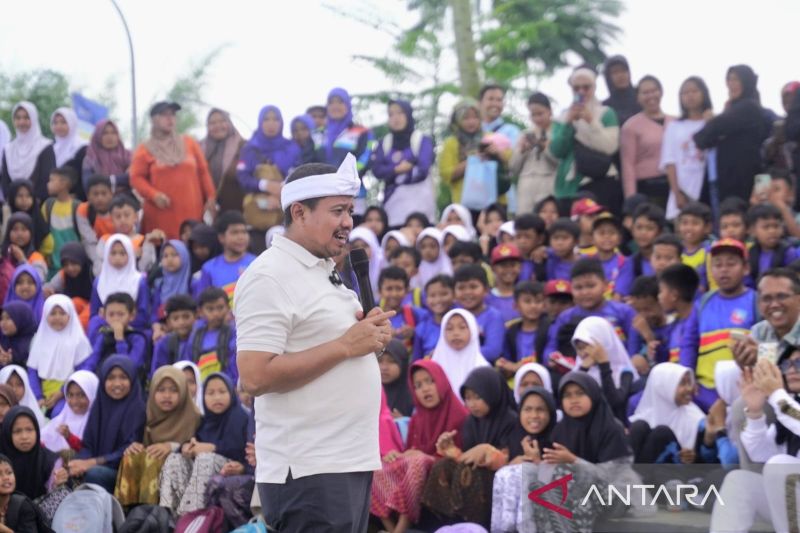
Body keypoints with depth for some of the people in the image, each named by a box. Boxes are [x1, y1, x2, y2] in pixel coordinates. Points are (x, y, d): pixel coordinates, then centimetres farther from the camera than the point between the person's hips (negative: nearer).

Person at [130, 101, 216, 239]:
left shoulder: (189, 143, 14)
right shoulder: (144, 150, 6)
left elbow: (203, 171, 15)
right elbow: (136, 178, 3)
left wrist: (211, 197, 7)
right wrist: (153, 194, -13)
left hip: (191, 211, 2)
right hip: (161, 214, -2)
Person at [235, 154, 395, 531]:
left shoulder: (326, 271, 18)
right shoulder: (270, 277, -12)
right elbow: (255, 376, -21)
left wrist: (369, 336, 6)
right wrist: (345, 345, -18)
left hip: (352, 463, 9)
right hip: (307, 472, -9)